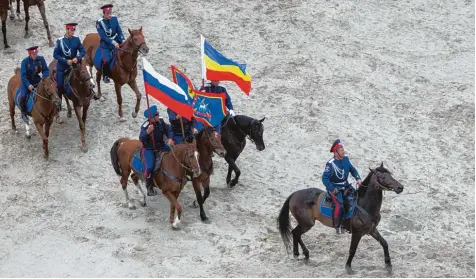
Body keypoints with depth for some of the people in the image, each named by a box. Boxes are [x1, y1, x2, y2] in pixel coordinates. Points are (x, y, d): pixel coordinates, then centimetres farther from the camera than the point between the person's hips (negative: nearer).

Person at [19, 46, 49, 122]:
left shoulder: (41, 59, -9)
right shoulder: (25, 61, -18)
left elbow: (46, 70, -4)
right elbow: (23, 75, -19)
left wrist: (44, 78, -24)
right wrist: (28, 85, -32)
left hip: (37, 80, 3)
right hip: (27, 81, -3)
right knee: (23, 96, -22)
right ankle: (23, 113, 0)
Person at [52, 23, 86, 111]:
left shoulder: (76, 39, -3)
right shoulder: (60, 41, -9)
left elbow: (83, 51, -1)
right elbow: (55, 54, -8)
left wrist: (77, 58, -21)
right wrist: (66, 61, -20)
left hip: (74, 65, 2)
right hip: (62, 67, -2)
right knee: (60, 86, 0)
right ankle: (58, 105, 11)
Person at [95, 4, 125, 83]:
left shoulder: (114, 19, -1)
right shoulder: (99, 22, -12)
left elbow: (119, 31, 0)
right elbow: (103, 36, -18)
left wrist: (123, 40, -15)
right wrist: (113, 42, -28)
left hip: (116, 42, 4)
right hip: (105, 44, -4)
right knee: (106, 60, -22)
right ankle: (105, 75, 2)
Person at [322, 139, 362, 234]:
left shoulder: (346, 159, 0)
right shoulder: (331, 164, -20)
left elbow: (352, 169, 13)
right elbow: (324, 178, -19)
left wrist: (358, 178, -5)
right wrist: (332, 189, -24)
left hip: (345, 186, 7)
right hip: (334, 188, -7)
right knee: (339, 205, -27)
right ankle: (336, 226, -8)